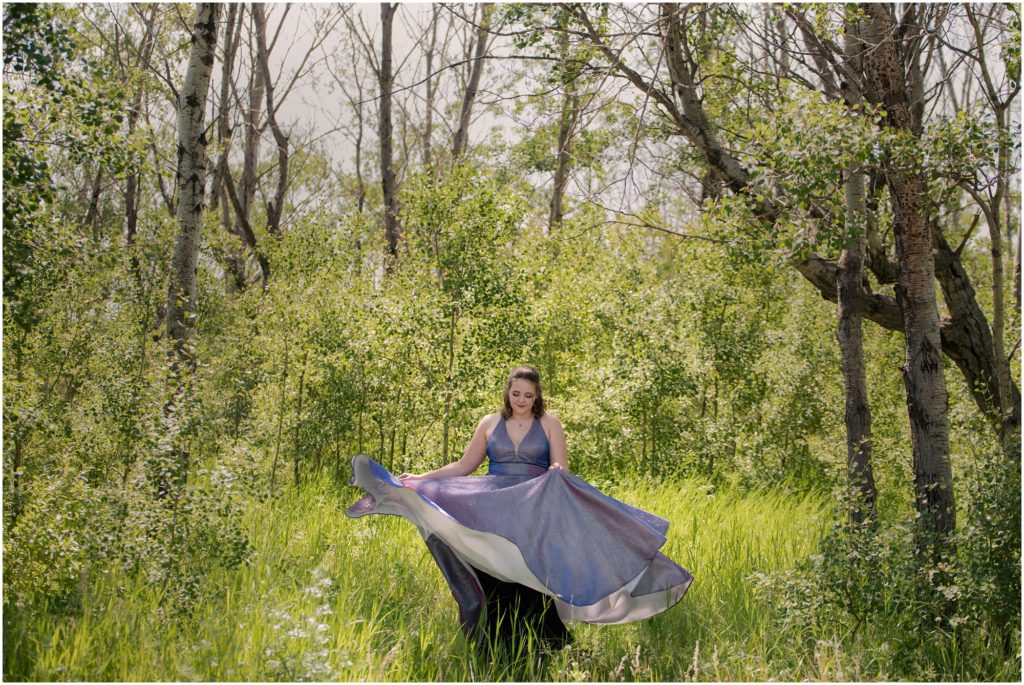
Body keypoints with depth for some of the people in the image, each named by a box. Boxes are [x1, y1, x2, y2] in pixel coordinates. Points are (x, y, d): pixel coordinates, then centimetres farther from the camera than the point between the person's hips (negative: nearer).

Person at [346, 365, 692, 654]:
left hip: (536, 513, -2)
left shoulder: (549, 423, 4)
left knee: (534, 578, -10)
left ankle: (539, 641, -1)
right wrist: (423, 478, 2)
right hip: (494, 513, 2)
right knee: (495, 581, -2)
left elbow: (561, 469, -2)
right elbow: (464, 467, 11)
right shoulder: (489, 423, 9)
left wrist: (557, 471, -26)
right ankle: (496, 643, 8)